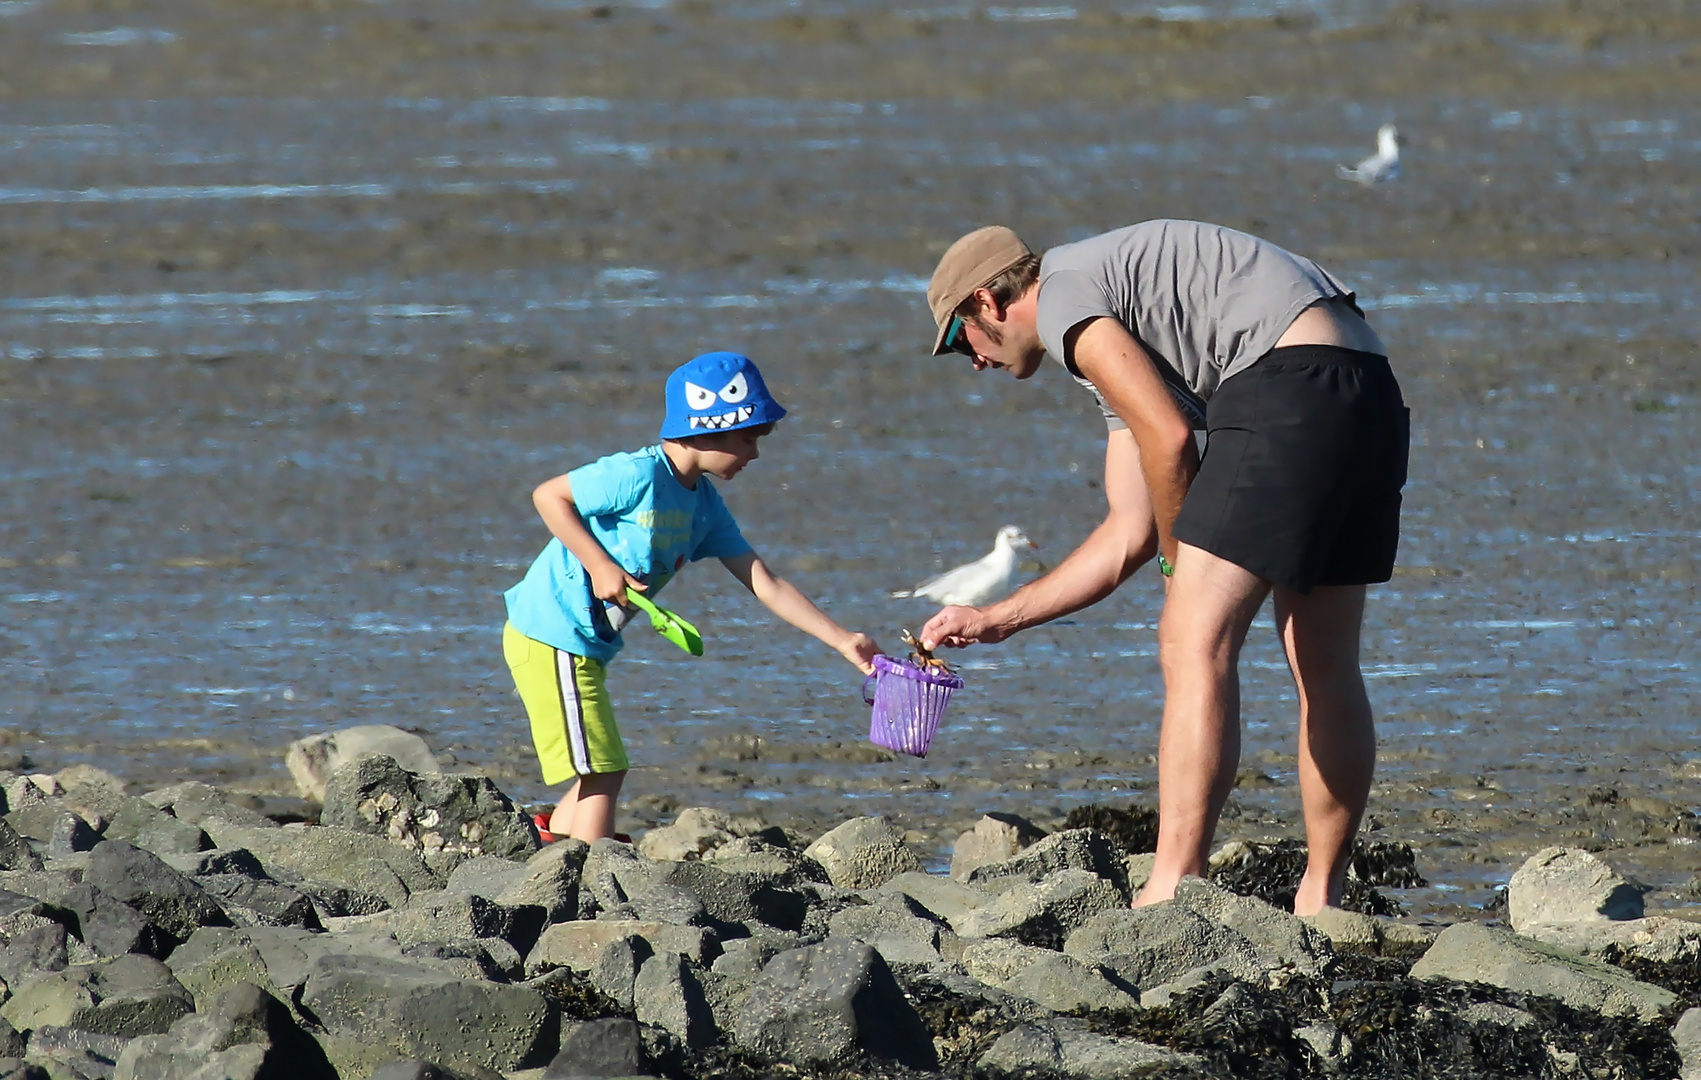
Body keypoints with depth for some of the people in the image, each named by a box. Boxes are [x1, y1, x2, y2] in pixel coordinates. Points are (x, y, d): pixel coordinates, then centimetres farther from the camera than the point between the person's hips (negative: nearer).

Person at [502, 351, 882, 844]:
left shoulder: (705, 506, 7)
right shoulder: (639, 476, -19)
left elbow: (765, 583, 7)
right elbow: (548, 495, -17)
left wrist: (841, 640, 2)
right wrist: (600, 565, -22)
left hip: (586, 647, 9)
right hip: (551, 639, -9)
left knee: (600, 773, 14)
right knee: (601, 769, -11)